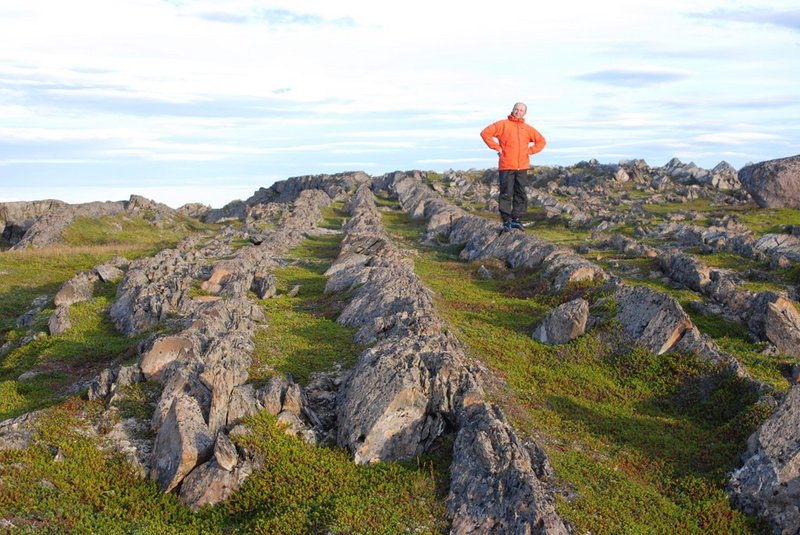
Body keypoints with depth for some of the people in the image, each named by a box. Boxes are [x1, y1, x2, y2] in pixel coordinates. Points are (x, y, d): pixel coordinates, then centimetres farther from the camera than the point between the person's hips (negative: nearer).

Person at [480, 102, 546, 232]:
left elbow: (541, 141, 22)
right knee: (506, 194, -5)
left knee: (521, 194, 5)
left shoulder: (528, 129, 15)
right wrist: (497, 147, -6)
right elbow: (485, 133, -2)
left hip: (522, 167, 4)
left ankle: (515, 219, 14)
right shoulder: (503, 124, 4)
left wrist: (529, 150, 8)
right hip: (506, 167, -4)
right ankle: (506, 221, -2)